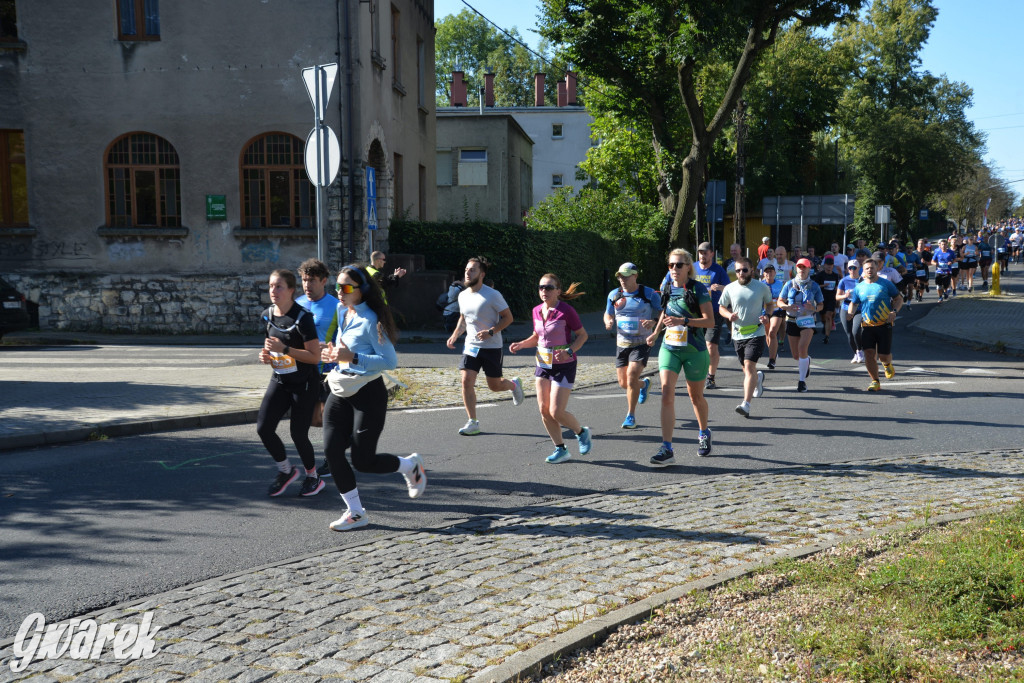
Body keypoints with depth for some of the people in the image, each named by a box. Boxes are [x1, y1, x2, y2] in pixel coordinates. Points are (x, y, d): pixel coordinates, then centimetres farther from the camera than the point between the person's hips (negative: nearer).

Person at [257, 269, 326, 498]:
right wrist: (266, 355, -3)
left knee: (298, 434, -3)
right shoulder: (267, 316, 4)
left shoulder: (302, 318, -18)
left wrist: (284, 349, -27)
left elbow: (315, 356, -20)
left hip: (304, 384, -6)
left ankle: (313, 477, 23)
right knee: (263, 428, -5)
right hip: (279, 381, 6)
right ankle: (286, 470, 19)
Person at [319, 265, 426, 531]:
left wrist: (352, 358, -29)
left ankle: (411, 465, 25)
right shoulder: (341, 311, 8)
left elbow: (390, 360, -22)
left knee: (363, 461, -3)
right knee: (332, 451, -3)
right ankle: (356, 512, 10)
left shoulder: (370, 320, -16)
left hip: (368, 394, -8)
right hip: (339, 394, 8)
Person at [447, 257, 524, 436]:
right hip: (470, 346, 4)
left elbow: (508, 317, -9)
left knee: (494, 386, 5)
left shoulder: (493, 295, -14)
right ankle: (473, 423, -2)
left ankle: (514, 384, 41)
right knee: (466, 381, -11)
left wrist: (490, 332, -23)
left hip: (491, 347, -4)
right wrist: (455, 336, 5)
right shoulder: (463, 295, 5)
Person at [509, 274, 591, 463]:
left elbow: (582, 335, -7)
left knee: (556, 412, -9)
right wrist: (520, 344, 0)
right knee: (544, 410, 3)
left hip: (563, 366, -6)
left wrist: (569, 351, -22)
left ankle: (582, 432, 21)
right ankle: (561, 449, 18)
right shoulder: (537, 311, 4)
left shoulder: (566, 311, -15)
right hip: (543, 365, 6)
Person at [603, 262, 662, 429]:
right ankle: (644, 384, 44)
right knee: (623, 383, 7)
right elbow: (608, 315, 16)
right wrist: (608, 322, -8)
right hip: (622, 344, 4)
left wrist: (653, 322, -22)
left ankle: (631, 416, -6)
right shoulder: (614, 295, 4)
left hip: (641, 344, -4)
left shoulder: (650, 294, -5)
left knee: (632, 376, -21)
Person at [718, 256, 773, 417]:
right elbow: (721, 307, 11)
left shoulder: (762, 287, -2)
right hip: (738, 335, 3)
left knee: (749, 366, -17)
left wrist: (767, 316, -7)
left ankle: (746, 404, -19)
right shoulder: (730, 288, 0)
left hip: (756, 333, -3)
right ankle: (759, 378, 53)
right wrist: (729, 315, -11)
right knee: (746, 369, 15)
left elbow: (770, 303, 13)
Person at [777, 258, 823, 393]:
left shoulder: (814, 286, 3)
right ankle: (807, 362, 46)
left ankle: (802, 381, -12)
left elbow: (821, 305, 8)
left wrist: (814, 308, -15)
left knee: (802, 348, -21)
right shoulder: (789, 284, 5)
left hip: (807, 320, -2)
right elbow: (779, 301, 6)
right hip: (792, 321, 2)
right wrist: (787, 306, -16)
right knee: (795, 355, 8)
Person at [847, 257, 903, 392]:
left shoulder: (886, 284, 1)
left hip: (884, 325, -2)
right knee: (869, 354, -7)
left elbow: (899, 299, 7)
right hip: (867, 325, 2)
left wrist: (894, 311, -11)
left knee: (883, 356, -4)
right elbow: (854, 303, 16)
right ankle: (875, 381, 6)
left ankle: (888, 364, 34)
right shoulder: (859, 287, 8)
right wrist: (850, 312, -6)